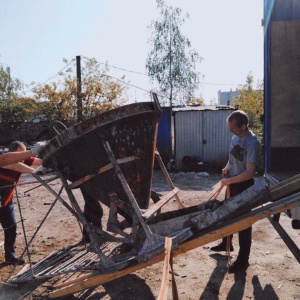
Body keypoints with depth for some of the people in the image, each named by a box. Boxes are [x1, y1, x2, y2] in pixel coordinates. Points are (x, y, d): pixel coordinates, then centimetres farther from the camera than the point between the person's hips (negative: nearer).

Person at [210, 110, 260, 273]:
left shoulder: (252, 142, -25)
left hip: (244, 185, -8)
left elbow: (249, 172, -27)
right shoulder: (235, 137, 1)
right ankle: (226, 243, 44)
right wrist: (227, 168, 0)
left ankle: (243, 259, 17)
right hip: (232, 183, 8)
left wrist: (229, 181, -21)